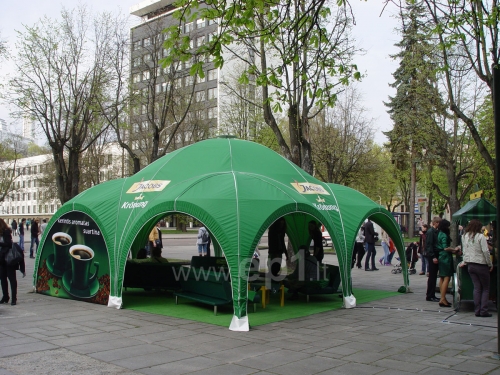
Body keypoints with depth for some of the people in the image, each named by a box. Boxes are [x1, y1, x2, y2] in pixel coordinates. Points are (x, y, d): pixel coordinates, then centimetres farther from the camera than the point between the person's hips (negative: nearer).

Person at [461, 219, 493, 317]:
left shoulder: (464, 236, 4)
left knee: (477, 288, 9)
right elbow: (486, 251, -14)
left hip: (470, 265, 5)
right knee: (485, 289, 6)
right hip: (481, 265, -5)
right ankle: (483, 311, 0)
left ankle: (477, 310, 7)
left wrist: (464, 261, 20)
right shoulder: (480, 236, -13)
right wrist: (490, 264, -4)